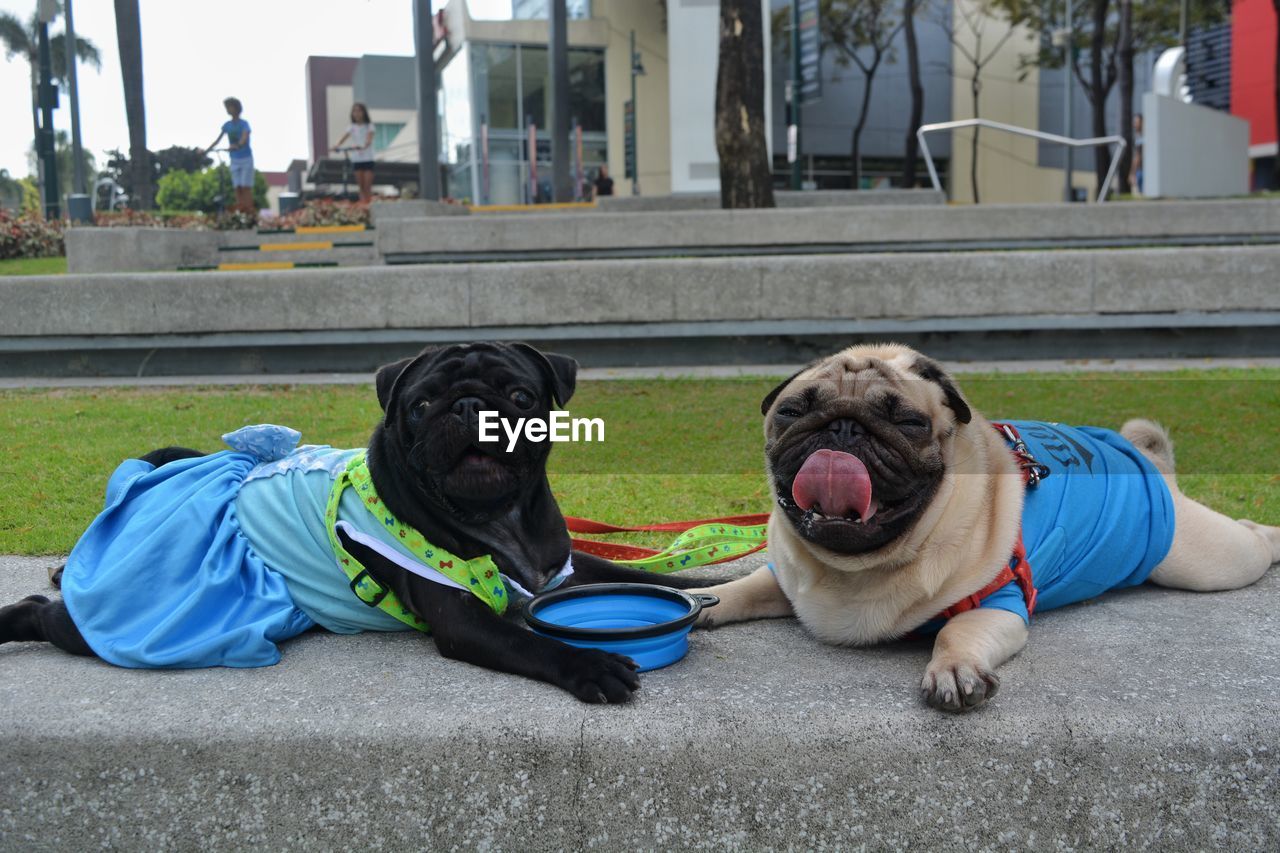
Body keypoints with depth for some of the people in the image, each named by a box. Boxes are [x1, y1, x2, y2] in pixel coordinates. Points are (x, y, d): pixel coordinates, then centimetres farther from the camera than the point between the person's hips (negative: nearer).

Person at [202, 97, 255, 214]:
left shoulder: (244, 124, -9)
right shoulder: (227, 125, 6)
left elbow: (244, 138, -26)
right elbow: (218, 140, 8)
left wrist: (237, 146, -46)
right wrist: (206, 151, -2)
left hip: (246, 159, -4)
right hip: (234, 160, 5)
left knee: (246, 186, -8)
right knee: (237, 187, 0)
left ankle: (249, 212, -8)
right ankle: (239, 212, 0)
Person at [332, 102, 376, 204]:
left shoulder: (369, 126, 0)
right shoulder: (352, 127, 8)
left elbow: (369, 139, -17)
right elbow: (344, 137, -7)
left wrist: (363, 147, -38)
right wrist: (337, 145, -28)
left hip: (368, 158, -3)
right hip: (356, 159, 3)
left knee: (368, 185, -7)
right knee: (361, 185, 4)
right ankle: (362, 203, 8)